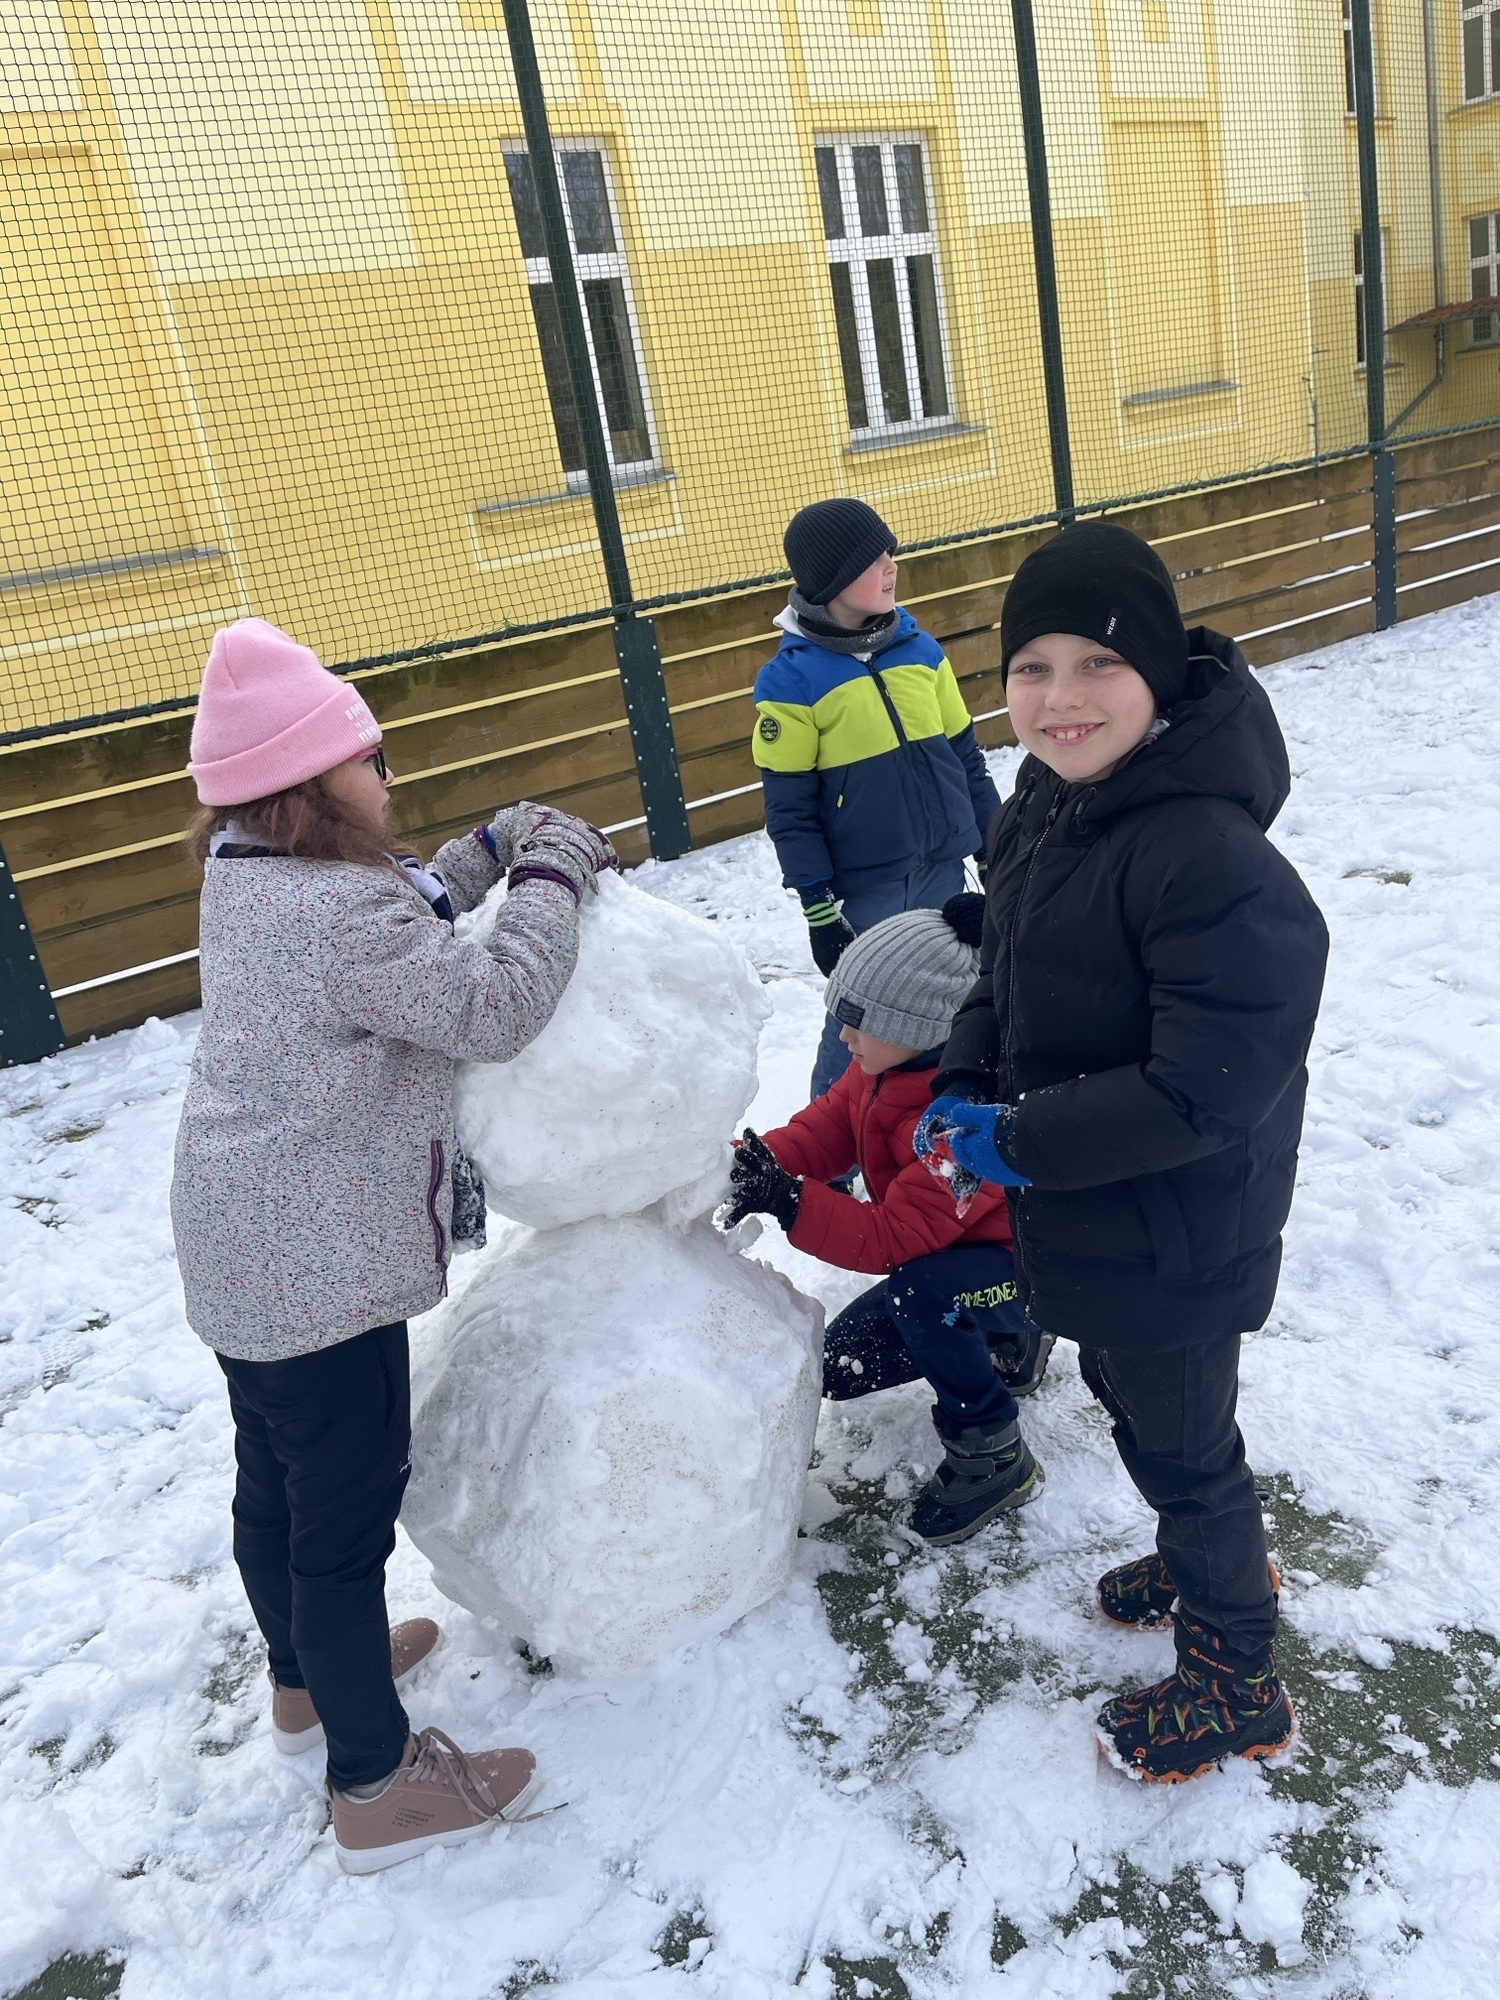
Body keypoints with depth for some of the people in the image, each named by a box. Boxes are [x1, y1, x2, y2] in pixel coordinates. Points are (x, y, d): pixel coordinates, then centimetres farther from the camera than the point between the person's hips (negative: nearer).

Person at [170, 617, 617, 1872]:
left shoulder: (245, 876, 3)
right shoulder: (339, 911, -27)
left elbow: (401, 922, 15)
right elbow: (494, 1011, -22)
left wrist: (493, 850, 4)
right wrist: (549, 877, -11)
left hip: (241, 1254, 10)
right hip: (322, 1274, -10)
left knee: (278, 1479, 25)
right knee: (348, 1512, 5)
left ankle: (307, 1677, 49)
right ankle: (376, 1787, 23)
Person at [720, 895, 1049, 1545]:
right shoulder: (891, 1062, -11)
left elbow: (893, 1237, -37)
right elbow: (829, 1125, -5)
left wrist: (786, 1200, -44)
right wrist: (761, 1162, -24)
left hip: (1026, 1270, -9)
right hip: (943, 1254, 9)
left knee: (919, 1290, -39)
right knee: (843, 1366, 7)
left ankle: (995, 1456, -15)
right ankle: (1003, 1343, 24)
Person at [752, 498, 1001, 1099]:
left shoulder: (920, 649, 2)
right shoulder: (791, 679, -13)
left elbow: (965, 756, 10)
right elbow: (789, 811, -11)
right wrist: (818, 910, -12)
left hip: (943, 872, 5)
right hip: (864, 892, -5)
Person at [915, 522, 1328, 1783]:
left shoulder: (1214, 862, -31)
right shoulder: (1043, 807, -2)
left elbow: (1206, 1091, -30)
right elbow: (1005, 976, 10)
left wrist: (1020, 1142, -24)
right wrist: (964, 1089, -6)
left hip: (1173, 1239, -9)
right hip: (1082, 1218, 9)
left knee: (1182, 1442, 13)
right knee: (1128, 1400, 29)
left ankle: (1236, 1685, 40)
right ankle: (1215, 1562, 58)